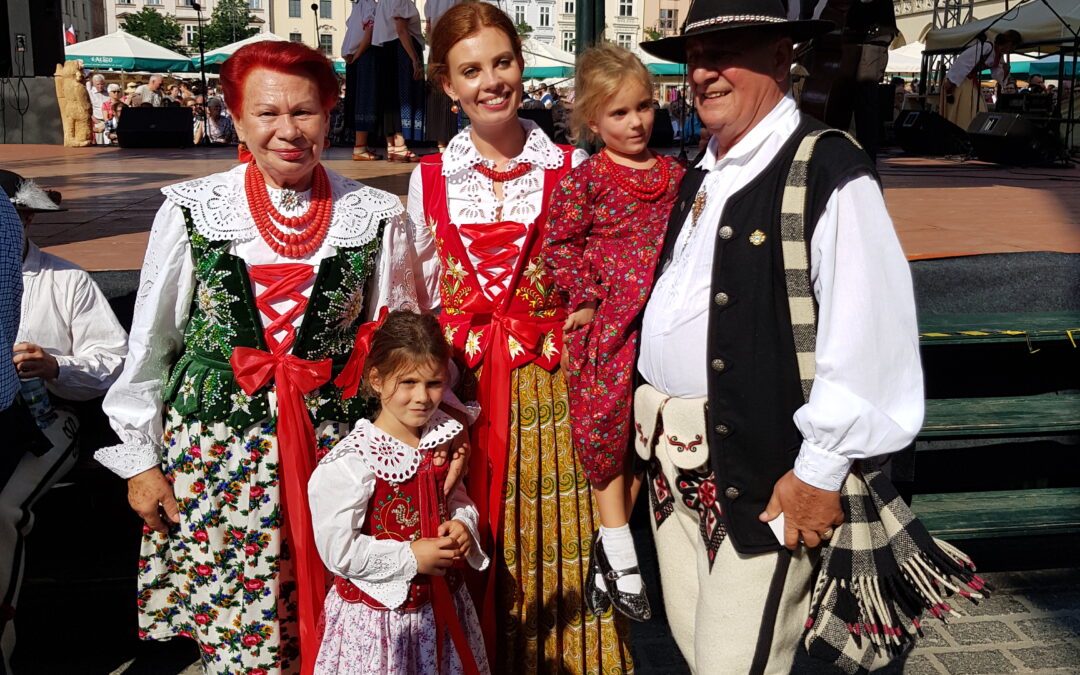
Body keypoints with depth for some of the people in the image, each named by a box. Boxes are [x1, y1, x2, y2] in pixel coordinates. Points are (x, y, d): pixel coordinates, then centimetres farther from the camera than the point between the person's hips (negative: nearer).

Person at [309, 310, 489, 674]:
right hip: (378, 616, -6)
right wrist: (412, 558, -20)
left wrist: (462, 525, -8)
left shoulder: (443, 437, -2)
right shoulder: (353, 460, -22)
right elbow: (338, 549, -21)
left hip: (443, 604, 6)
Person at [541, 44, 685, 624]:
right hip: (605, 323, -4)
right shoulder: (584, 181, -5)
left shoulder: (674, 175, 9)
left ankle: (607, 550, 25)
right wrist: (587, 296, -11)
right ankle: (620, 554, 14)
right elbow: (559, 244, -5)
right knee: (605, 424, -1)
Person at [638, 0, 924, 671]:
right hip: (676, 462, 8)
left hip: (761, 472, -8)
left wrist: (818, 473, -17)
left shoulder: (828, 171, -14)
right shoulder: (701, 176, 13)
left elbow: (866, 337, -19)